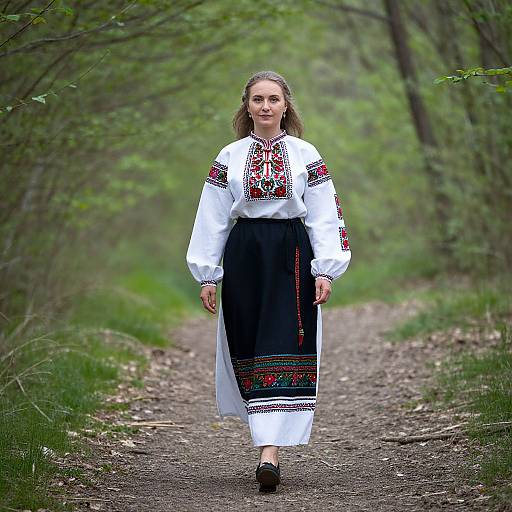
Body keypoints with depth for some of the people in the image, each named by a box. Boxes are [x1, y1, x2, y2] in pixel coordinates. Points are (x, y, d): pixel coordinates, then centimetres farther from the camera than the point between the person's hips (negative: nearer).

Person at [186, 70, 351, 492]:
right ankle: (271, 445, 15)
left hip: (290, 256, -2)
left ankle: (270, 453, -17)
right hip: (243, 257, 2)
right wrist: (207, 275, 4)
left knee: (283, 351, -11)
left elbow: (324, 216, 2)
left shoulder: (306, 155, 5)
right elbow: (212, 218, 8)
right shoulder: (230, 157, 8)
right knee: (248, 352, 3)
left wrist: (325, 270, -7)